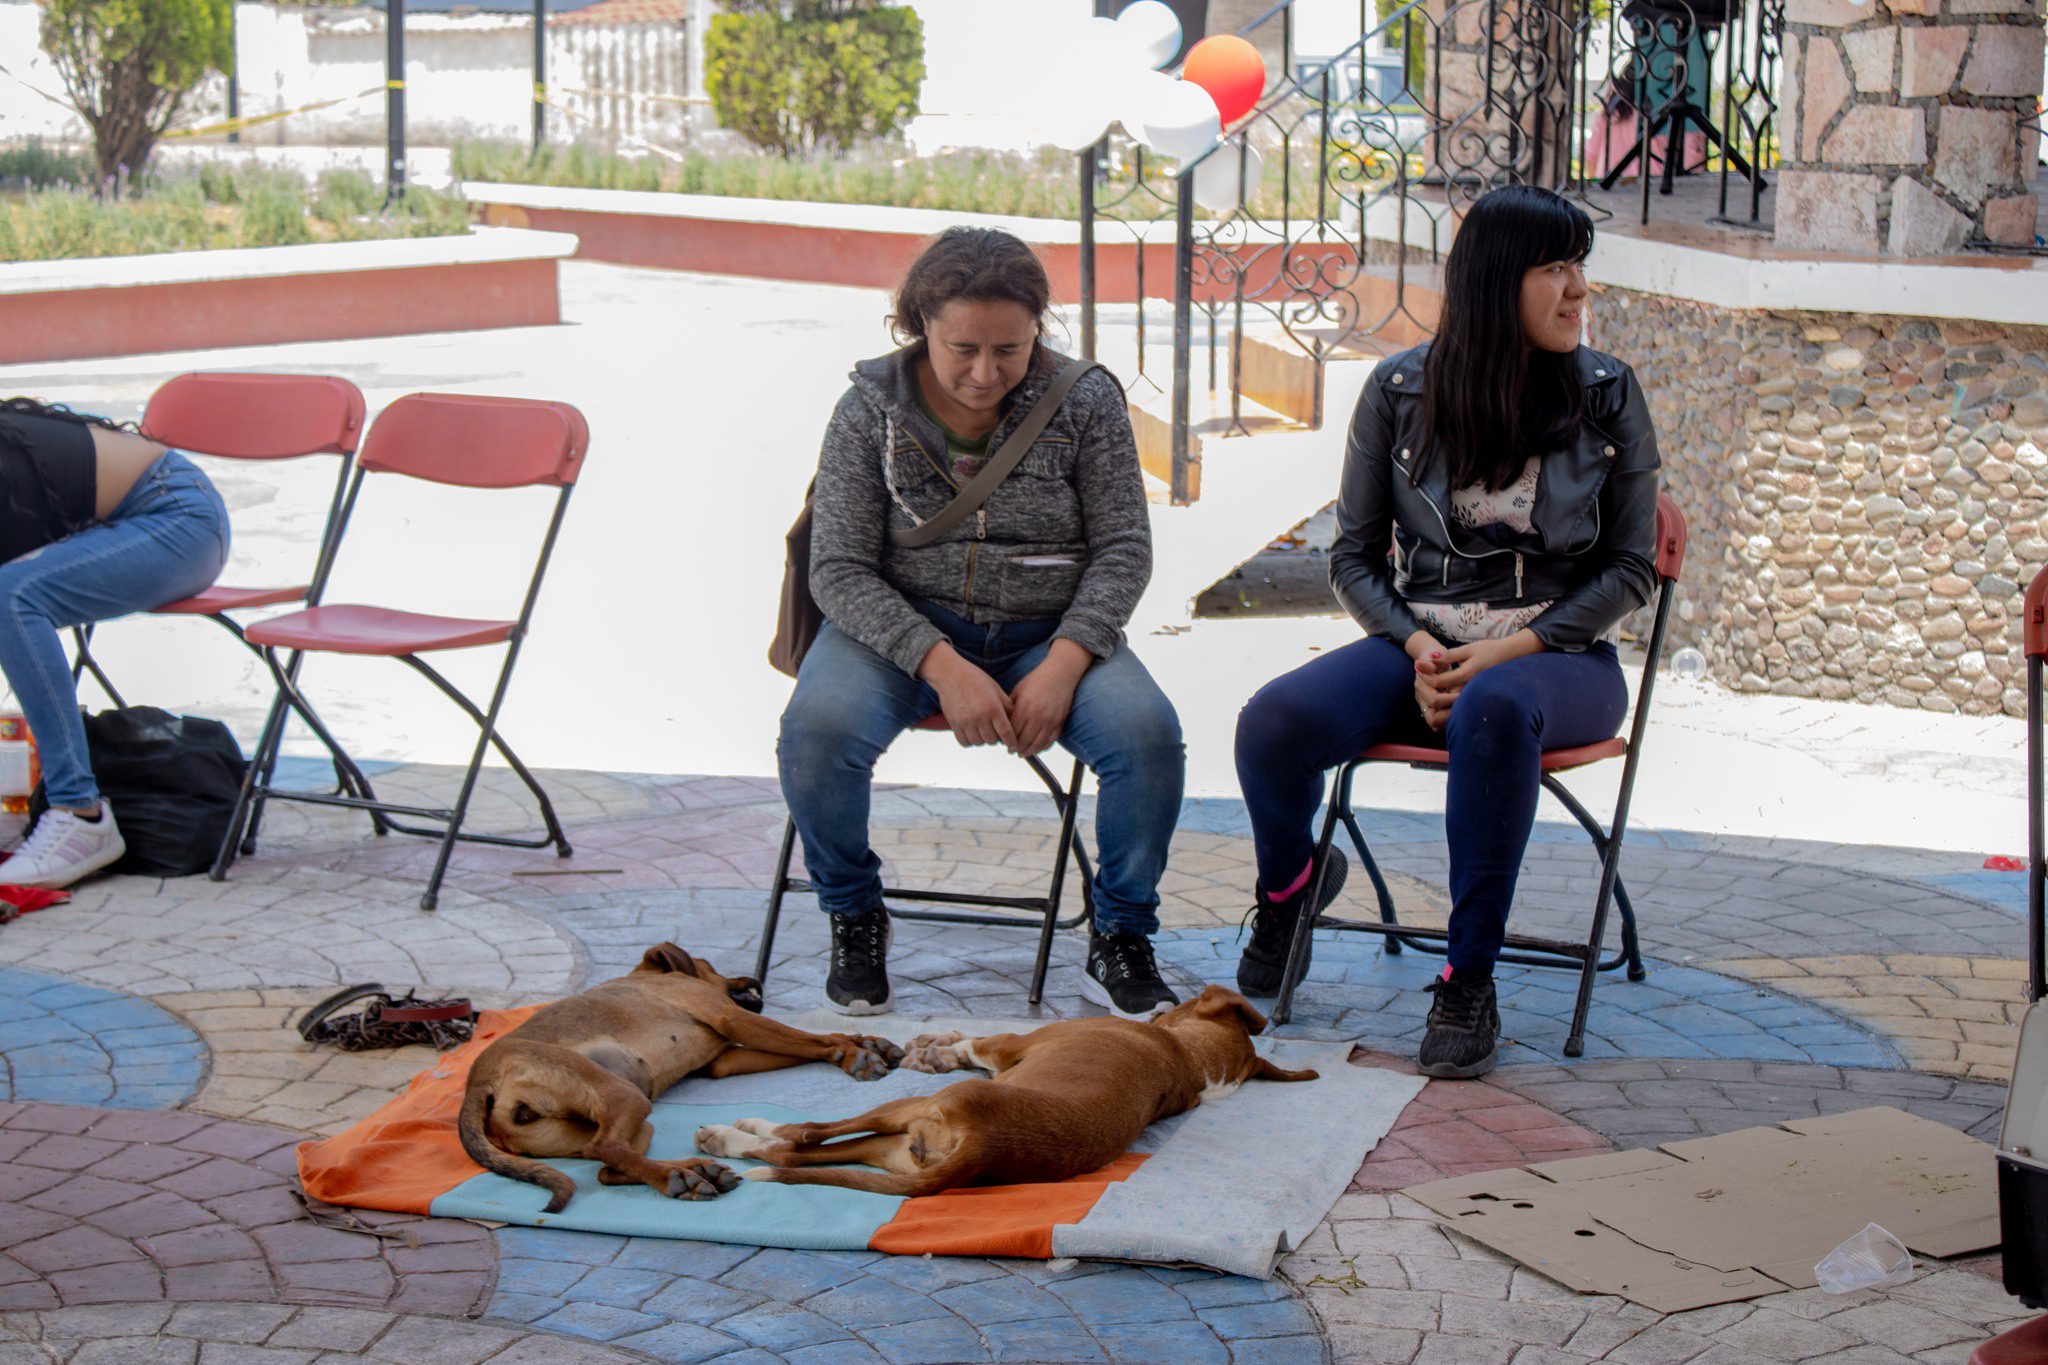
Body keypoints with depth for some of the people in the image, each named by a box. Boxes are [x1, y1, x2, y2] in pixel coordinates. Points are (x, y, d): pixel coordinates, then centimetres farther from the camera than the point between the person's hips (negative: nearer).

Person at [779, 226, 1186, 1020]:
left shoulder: (1084, 402, -4)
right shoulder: (870, 409, -6)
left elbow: (1123, 548, -1)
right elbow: (839, 568, -8)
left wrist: (1062, 664, -18)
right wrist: (942, 665, -22)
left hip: (1049, 633, 1)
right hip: (904, 628, 0)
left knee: (1147, 731, -28)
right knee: (817, 726, -31)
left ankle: (1120, 941, -4)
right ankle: (854, 919, -2)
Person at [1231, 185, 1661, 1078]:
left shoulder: (1607, 395, 2)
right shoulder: (1400, 391, 3)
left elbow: (1631, 566, 2)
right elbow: (1354, 554, 8)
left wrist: (1511, 648, -12)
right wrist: (1417, 646, -11)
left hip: (1560, 656, -2)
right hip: (1420, 644, 2)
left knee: (1494, 710, -40)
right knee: (1274, 721, -27)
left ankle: (1468, 984, -28)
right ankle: (1289, 886, 11)